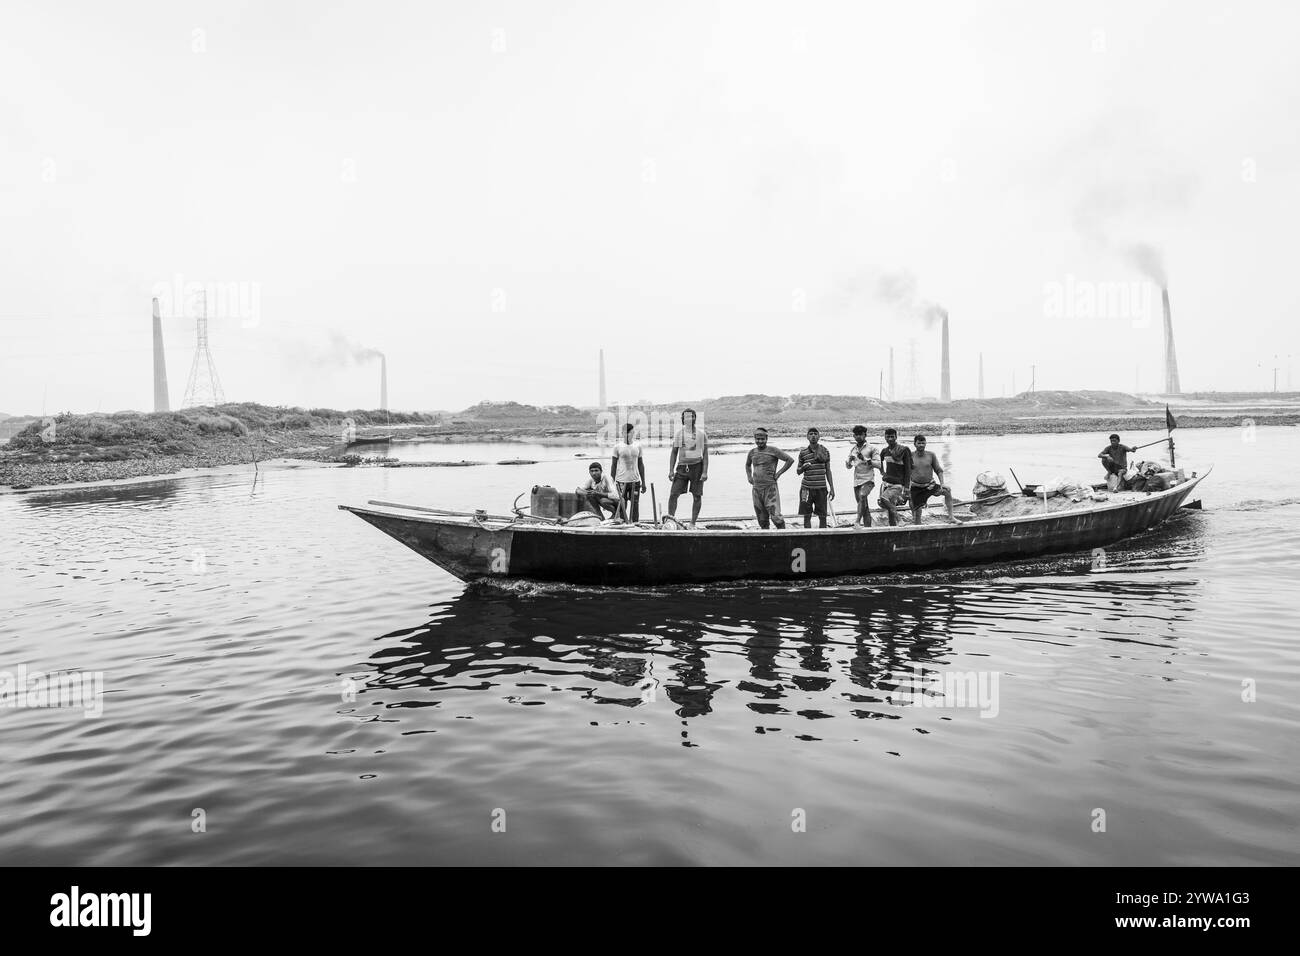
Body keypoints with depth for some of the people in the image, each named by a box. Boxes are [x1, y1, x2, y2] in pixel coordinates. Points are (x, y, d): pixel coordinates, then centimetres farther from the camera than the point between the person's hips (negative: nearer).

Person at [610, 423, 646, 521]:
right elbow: (613, 465, 2)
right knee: (622, 506, -1)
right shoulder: (618, 447, -1)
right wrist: (613, 482, -2)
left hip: (635, 481, 2)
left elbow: (641, 465, 13)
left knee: (635, 505, 3)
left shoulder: (638, 447, 8)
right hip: (621, 481, -2)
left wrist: (643, 482, 11)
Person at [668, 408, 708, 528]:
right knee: (673, 494, -8)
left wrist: (705, 472, -7)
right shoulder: (678, 433, 6)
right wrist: (671, 470, 1)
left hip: (697, 467, -1)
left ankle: (693, 524, 13)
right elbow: (674, 453, 9)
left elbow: (705, 454, 1)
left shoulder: (702, 433, 1)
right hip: (682, 467, 1)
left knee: (697, 496, 3)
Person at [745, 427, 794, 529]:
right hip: (756, 489, 5)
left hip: (770, 487, -5)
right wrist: (749, 477, 16)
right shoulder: (752, 452, 11)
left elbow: (790, 460, -5)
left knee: (776, 516, -13)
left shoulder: (773, 450, -5)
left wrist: (778, 473, -6)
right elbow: (747, 465, 32)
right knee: (762, 520, 9)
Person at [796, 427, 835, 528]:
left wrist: (832, 488, 7)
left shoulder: (825, 451, 5)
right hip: (807, 488, 0)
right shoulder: (803, 453, 3)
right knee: (807, 516, 3)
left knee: (822, 516, 3)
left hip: (821, 488, 1)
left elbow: (828, 471, 10)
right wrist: (803, 467, -13)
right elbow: (798, 471, 11)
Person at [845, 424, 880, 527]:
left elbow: (878, 464, -9)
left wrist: (865, 460, -20)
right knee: (864, 507, 9)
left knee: (862, 496, -31)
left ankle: (857, 521, -36)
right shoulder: (853, 449, 15)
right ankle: (867, 526, 15)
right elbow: (848, 466, 21)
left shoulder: (871, 449, -1)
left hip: (868, 480, -6)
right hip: (856, 480, 6)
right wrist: (850, 460, -2)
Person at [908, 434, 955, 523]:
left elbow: (939, 470, 4)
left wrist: (942, 483, -8)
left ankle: (951, 517, -19)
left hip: (930, 485, 1)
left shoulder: (931, 455, 0)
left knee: (947, 490, -22)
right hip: (916, 488, -1)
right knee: (916, 513, 1)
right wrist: (907, 486, -1)